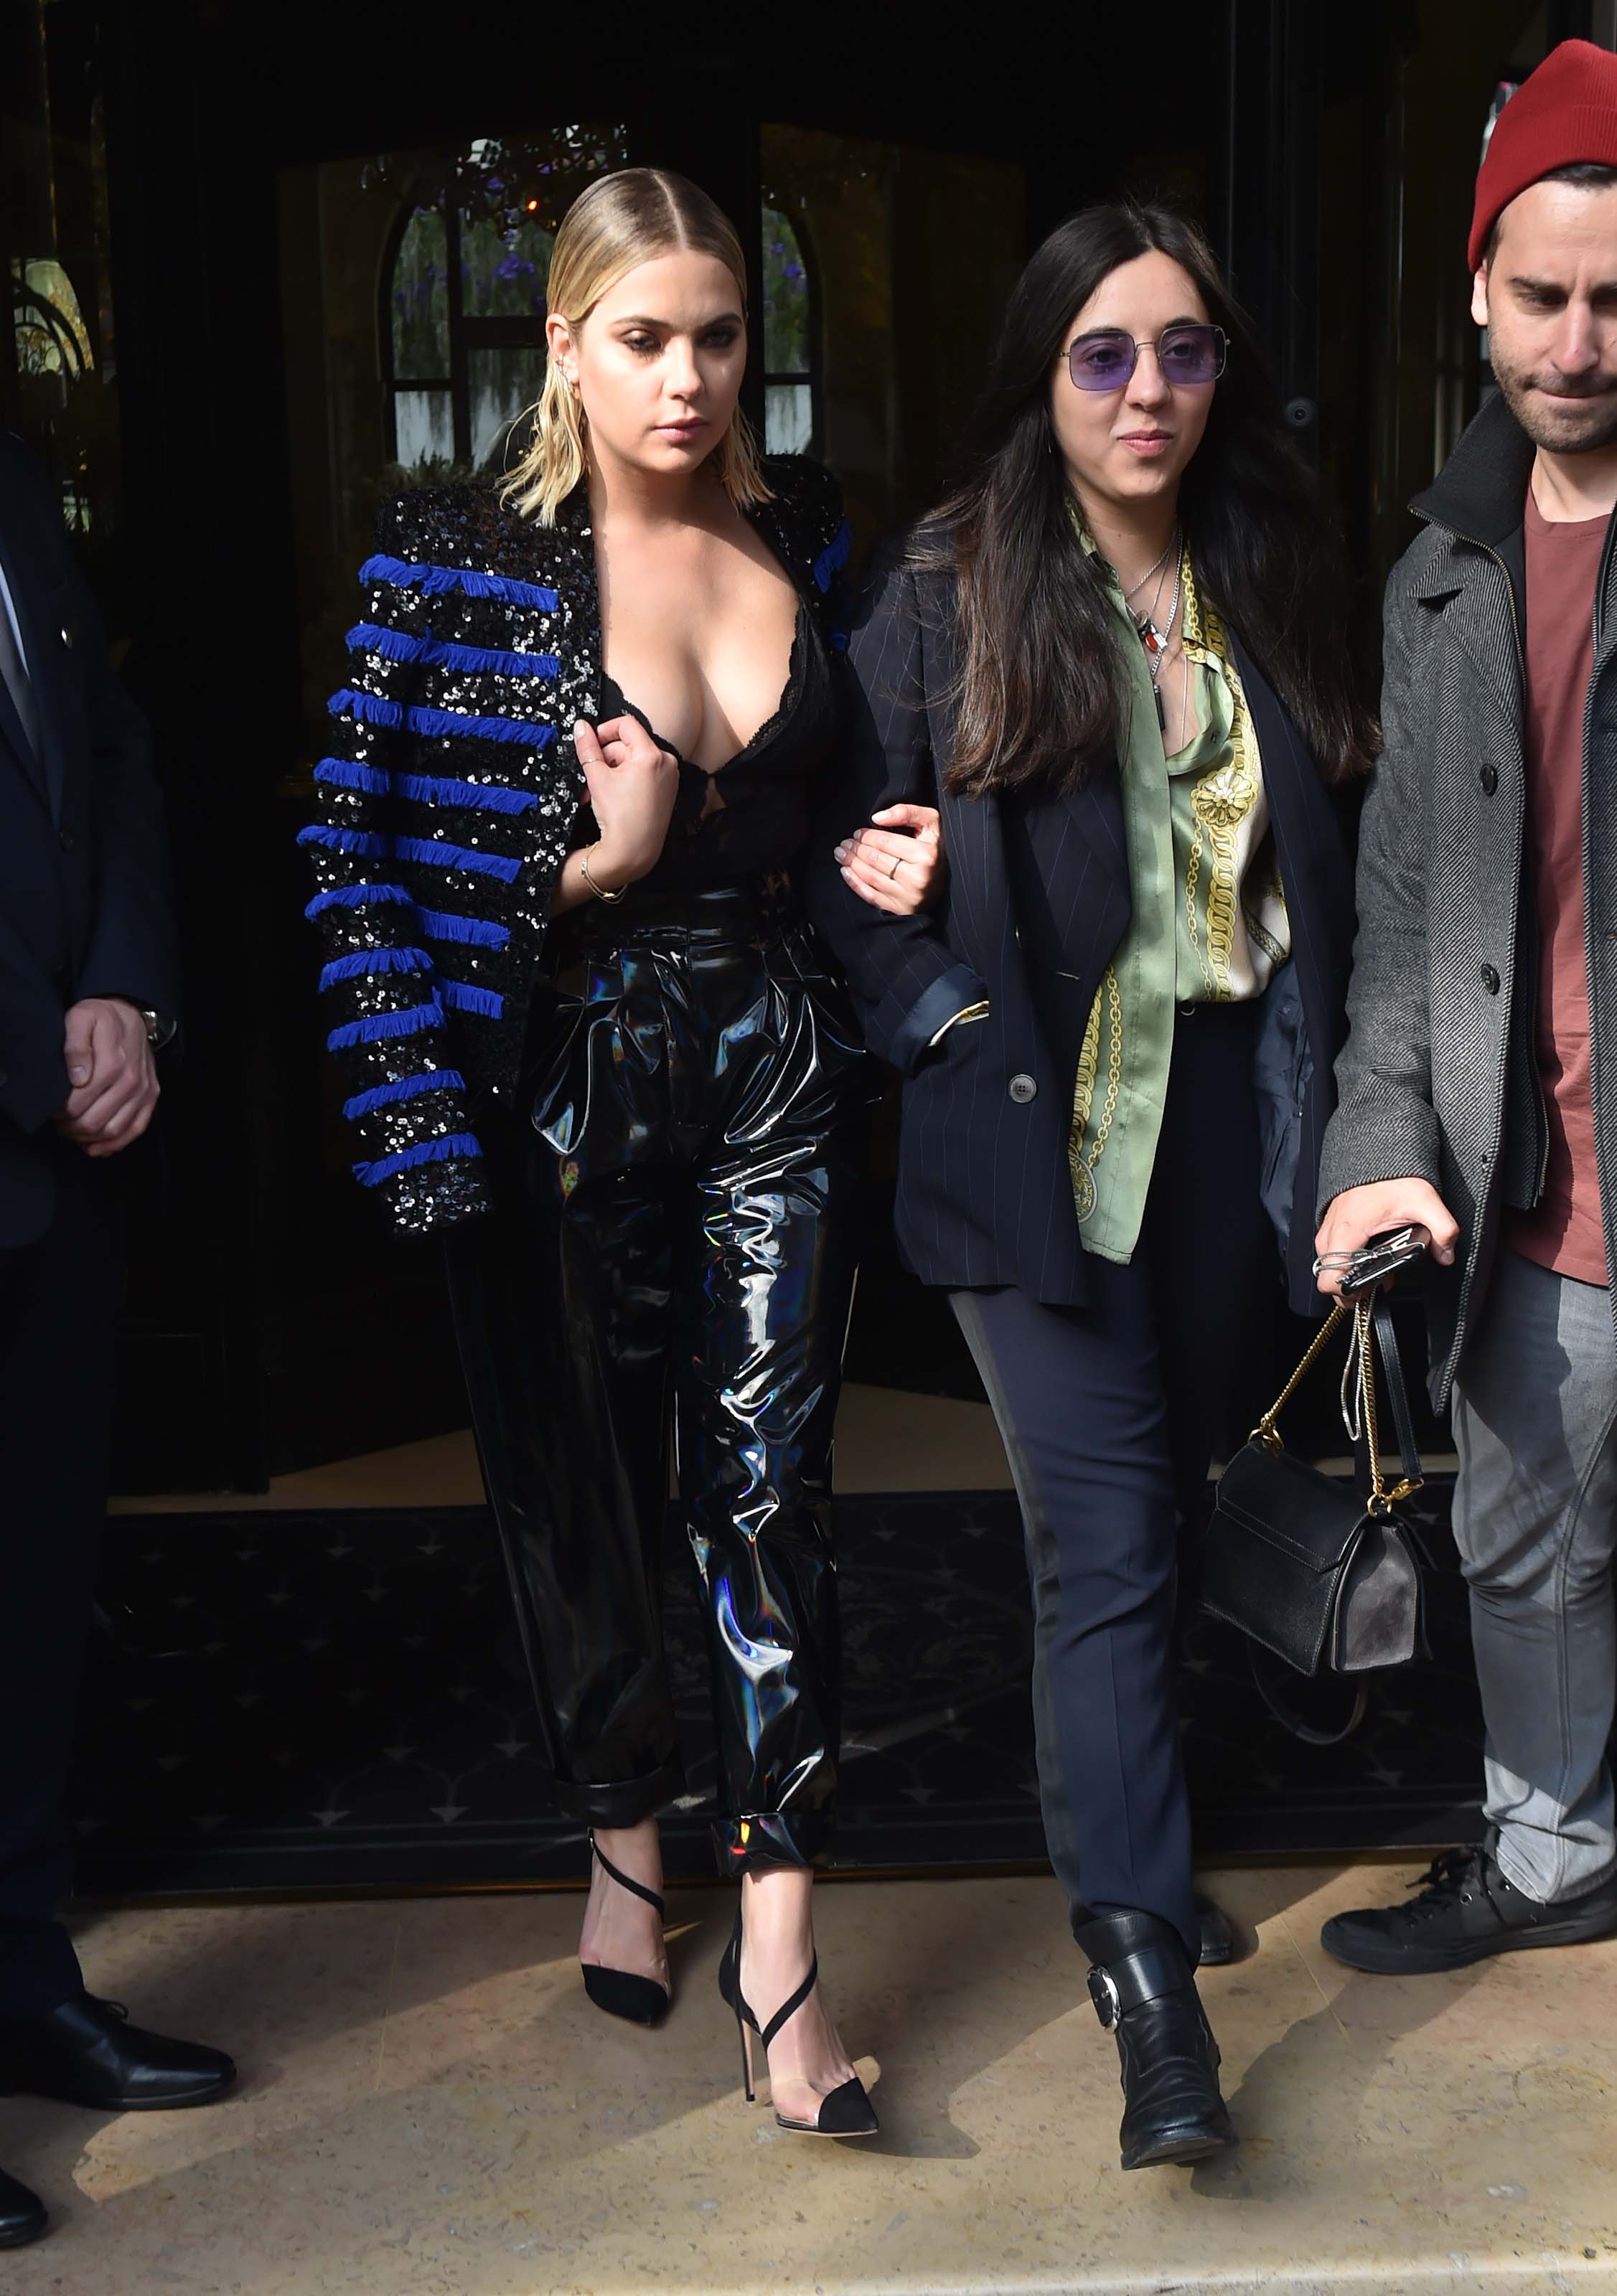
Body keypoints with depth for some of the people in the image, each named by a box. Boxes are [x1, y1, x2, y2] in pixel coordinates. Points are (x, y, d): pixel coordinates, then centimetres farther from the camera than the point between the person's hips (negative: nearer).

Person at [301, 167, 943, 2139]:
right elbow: (371, 853, -7)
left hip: (778, 1067, 2)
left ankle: (776, 1936, 8)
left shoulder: (809, 534, 5)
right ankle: (624, 1844, 35)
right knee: (590, 1493, 12)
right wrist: (601, 862, -17)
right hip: (571, 1076, -2)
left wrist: (906, 849, 0)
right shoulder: (464, 565, -6)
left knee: (771, 1484, -2)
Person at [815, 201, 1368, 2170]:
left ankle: (1114, 1822, 36)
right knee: (1106, 1533, -7)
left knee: (1155, 1505, 16)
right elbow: (853, 849, -2)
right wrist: (947, 1024, -12)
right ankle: (1145, 1976, -1)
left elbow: (1316, 868, 12)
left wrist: (1312, 1083, 2)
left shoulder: (1266, 589, 8)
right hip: (1037, 1137, -4)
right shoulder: (943, 599, -3)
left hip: (1223, 1127, 4)